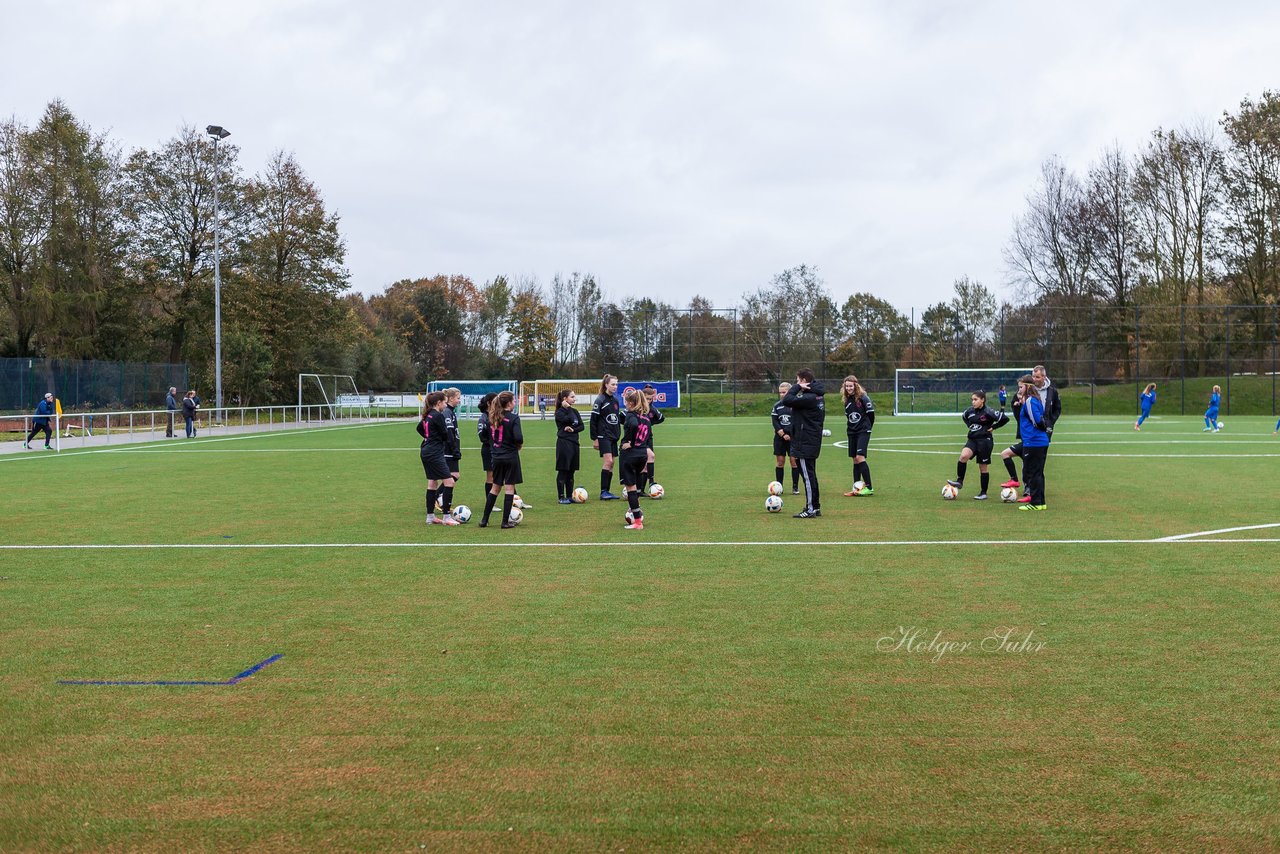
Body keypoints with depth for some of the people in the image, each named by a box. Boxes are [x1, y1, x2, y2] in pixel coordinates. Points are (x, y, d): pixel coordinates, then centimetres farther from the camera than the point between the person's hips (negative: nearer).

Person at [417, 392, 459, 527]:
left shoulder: (428, 415, 12)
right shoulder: (438, 416, -15)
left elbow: (419, 428, 28)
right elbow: (445, 435, -13)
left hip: (426, 452, 10)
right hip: (435, 453, -10)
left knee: (432, 483, 14)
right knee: (448, 482, -7)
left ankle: (430, 516, 18)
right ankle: (446, 516, -8)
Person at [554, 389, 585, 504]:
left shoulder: (575, 411, 13)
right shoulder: (559, 412, -7)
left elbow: (582, 426, 6)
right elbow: (570, 420, -22)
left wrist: (573, 429, -11)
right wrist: (567, 408, -12)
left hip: (574, 443, 7)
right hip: (563, 443, -7)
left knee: (571, 471, 10)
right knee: (562, 471, -2)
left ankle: (569, 496, 16)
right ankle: (562, 497, 3)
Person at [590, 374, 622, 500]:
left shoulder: (615, 400, 14)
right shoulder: (600, 400, -9)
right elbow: (593, 420, -10)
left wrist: (617, 435, 20)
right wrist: (594, 439, -13)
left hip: (613, 437, 8)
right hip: (603, 436, -7)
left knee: (610, 464, 6)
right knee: (608, 461, -16)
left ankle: (607, 492, 10)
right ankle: (603, 492, -14)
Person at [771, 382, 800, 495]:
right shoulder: (777, 405, 7)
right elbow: (775, 421, 2)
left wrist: (790, 435, -14)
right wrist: (782, 434, -9)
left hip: (793, 437, -3)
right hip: (780, 438, 3)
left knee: (794, 461, -2)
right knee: (779, 462, 4)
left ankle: (795, 487, 6)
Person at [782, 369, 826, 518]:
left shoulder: (808, 398, -20)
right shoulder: (819, 396, 10)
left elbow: (787, 400, -23)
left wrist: (797, 387, -14)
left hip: (805, 443, -10)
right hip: (813, 441, 10)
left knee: (808, 475, -5)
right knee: (811, 475, 16)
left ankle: (810, 509, -2)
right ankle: (816, 507, 23)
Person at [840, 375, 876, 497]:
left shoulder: (863, 397, -11)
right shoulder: (847, 400, 10)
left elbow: (871, 413, -8)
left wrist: (867, 427, 2)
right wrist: (849, 428, 13)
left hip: (863, 432, -7)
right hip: (852, 432, 7)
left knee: (860, 457, -17)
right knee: (855, 460, 8)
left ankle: (869, 488, -14)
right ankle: (856, 488, 13)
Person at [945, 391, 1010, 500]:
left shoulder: (988, 412, -12)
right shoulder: (970, 411, 5)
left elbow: (1005, 419, -14)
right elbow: (964, 417, 29)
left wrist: (992, 427, -11)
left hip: (985, 441, -5)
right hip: (972, 439, 5)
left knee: (983, 467, 4)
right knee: (963, 456, -23)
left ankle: (983, 493, 14)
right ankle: (959, 481, -14)